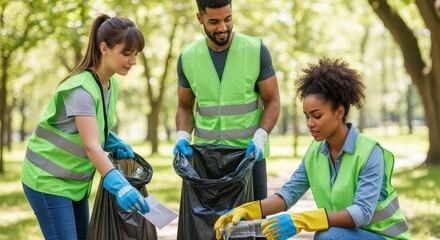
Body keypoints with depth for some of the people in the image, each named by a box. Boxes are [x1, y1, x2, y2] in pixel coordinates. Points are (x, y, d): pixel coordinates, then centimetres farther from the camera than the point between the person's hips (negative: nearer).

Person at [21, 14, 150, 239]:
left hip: (75, 182, 9)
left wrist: (115, 143, -3)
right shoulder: (81, 88, -25)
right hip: (48, 180, -9)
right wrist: (119, 185, -46)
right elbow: (91, 146, -35)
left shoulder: (111, 84, 3)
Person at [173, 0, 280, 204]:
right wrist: (182, 136, -7)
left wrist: (260, 138, -16)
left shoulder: (256, 51, -6)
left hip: (249, 153, -2)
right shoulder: (187, 58, 1)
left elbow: (272, 101, -1)